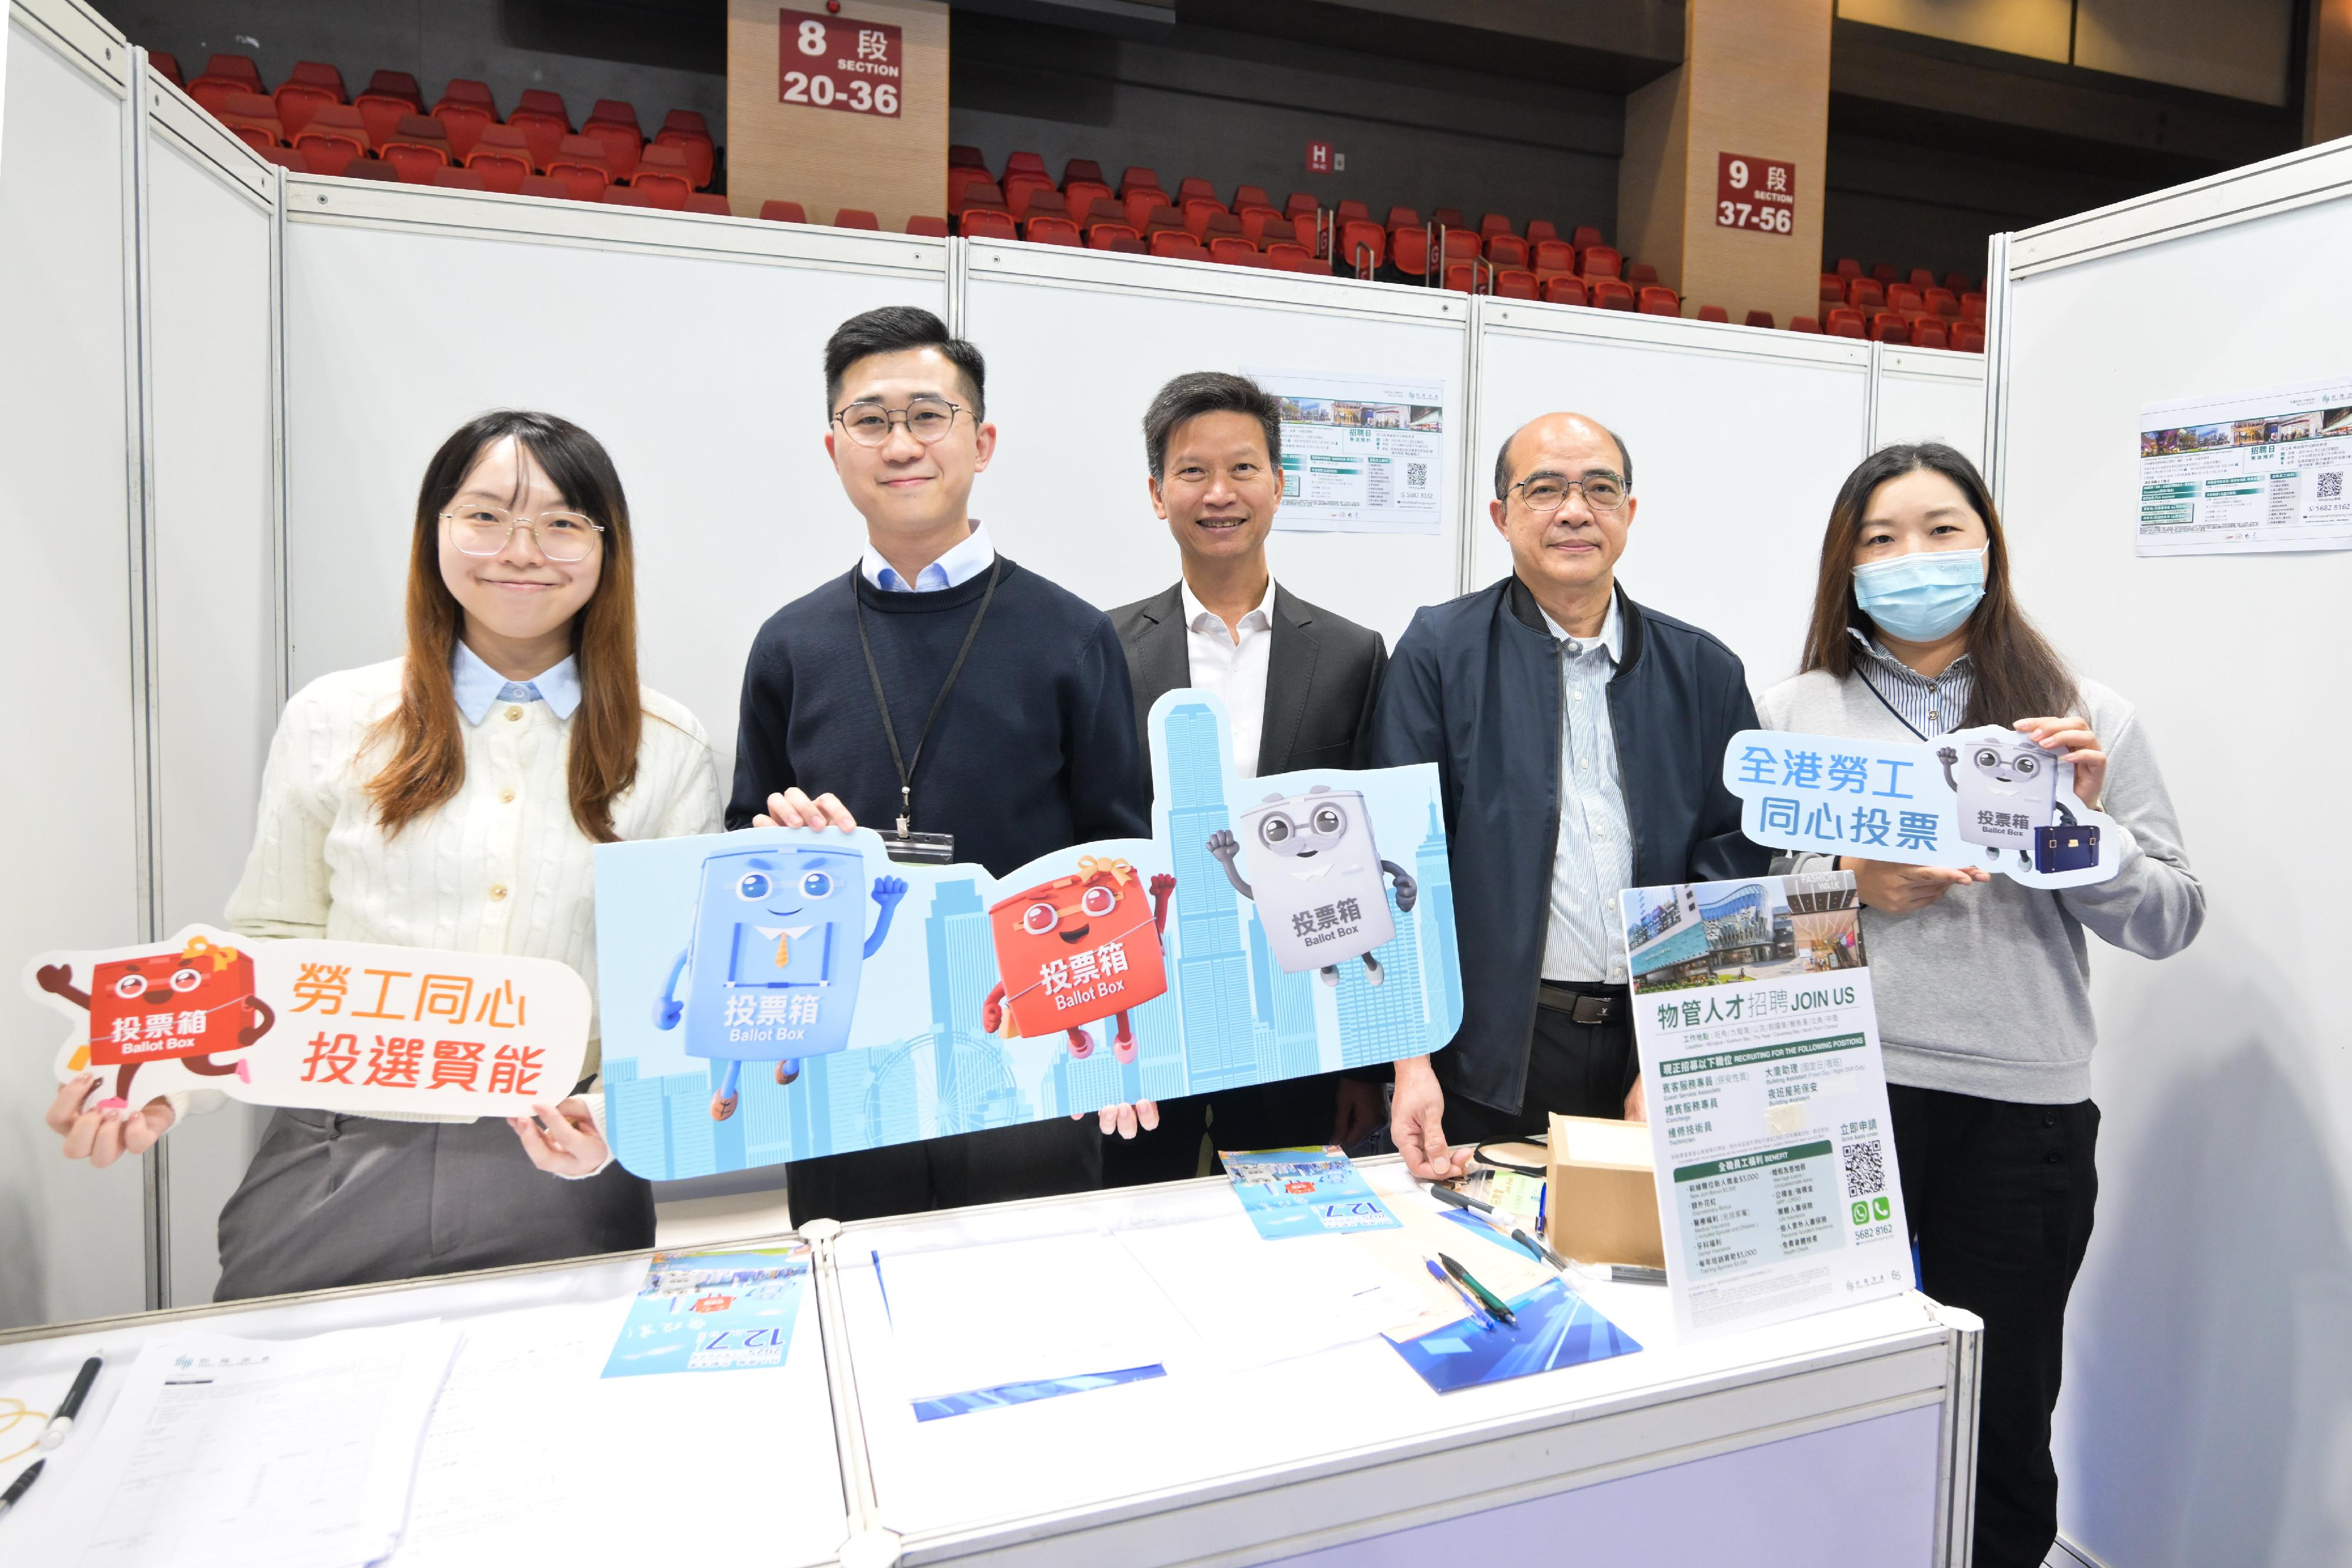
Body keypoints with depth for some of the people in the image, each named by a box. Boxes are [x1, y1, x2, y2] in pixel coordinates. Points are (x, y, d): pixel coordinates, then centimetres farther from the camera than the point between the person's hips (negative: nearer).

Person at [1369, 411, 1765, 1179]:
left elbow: (1734, 862, 5)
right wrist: (1411, 1058, -12)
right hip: (1490, 1056, -2)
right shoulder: (1439, 653, -2)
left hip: (1657, 1054, 3)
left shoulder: (1705, 672, 7)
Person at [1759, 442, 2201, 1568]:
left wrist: (2086, 827, -9)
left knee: (2001, 1424, 11)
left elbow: (2172, 923, 7)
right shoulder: (1793, 716, 5)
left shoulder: (2087, 719, 8)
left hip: (2020, 1111, 1)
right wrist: (1849, 886, -13)